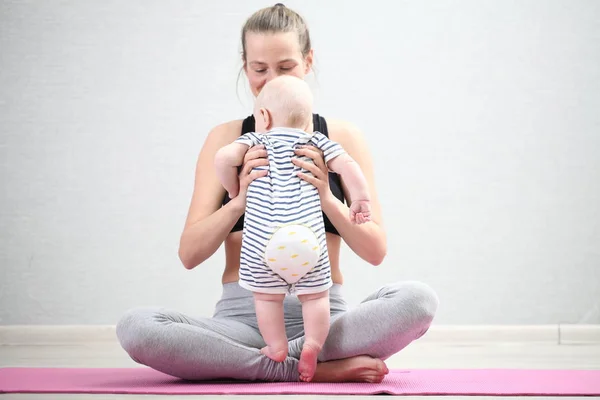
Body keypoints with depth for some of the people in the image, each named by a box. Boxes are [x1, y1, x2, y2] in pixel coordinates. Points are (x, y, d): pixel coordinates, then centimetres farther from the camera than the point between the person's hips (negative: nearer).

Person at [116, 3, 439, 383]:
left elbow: (376, 251, 2)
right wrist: (240, 201, -16)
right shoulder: (227, 139, 9)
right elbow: (189, 254, 2)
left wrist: (326, 198, -15)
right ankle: (318, 369, -22)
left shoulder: (341, 137, 8)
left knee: (418, 299, -29)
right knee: (135, 326, -28)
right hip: (242, 315, 1)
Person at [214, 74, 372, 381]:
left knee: (267, 296, 13)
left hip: (262, 238, -1)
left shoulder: (256, 141, 10)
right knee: (314, 295, 13)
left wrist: (233, 189, 12)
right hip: (307, 236, 1)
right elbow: (348, 166, 5)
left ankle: (277, 348, 16)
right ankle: (313, 345, 3)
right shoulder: (317, 142, 14)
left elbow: (224, 157, -3)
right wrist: (361, 200, 14)